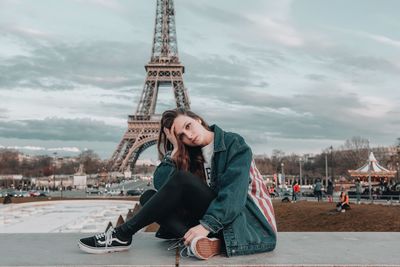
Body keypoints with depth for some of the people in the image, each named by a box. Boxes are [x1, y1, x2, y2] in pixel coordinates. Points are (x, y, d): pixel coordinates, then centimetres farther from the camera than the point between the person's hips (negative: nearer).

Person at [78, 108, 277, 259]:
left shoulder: (234, 144, -6)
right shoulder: (191, 154, 11)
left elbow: (233, 192, -20)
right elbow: (160, 184, -3)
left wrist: (207, 225, -30)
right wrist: (175, 149, -10)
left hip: (234, 220, -6)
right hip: (206, 218, 7)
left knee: (181, 179, -24)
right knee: (148, 196, -8)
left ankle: (122, 235, -18)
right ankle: (199, 241, -31)